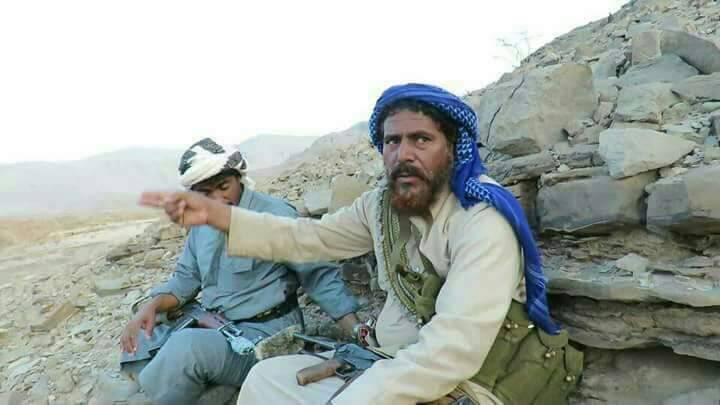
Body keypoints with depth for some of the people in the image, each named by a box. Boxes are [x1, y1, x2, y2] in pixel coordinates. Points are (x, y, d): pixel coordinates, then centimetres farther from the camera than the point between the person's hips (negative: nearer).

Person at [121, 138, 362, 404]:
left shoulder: (276, 216, -14)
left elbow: (320, 276, -11)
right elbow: (186, 278, 18)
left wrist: (357, 331, -21)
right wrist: (151, 307, -2)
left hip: (263, 333, -7)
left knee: (184, 347, -31)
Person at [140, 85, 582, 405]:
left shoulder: (483, 222, -22)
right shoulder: (382, 204, 0)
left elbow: (452, 351, -30)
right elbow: (308, 238, 10)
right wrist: (214, 213, 1)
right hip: (392, 368, 7)